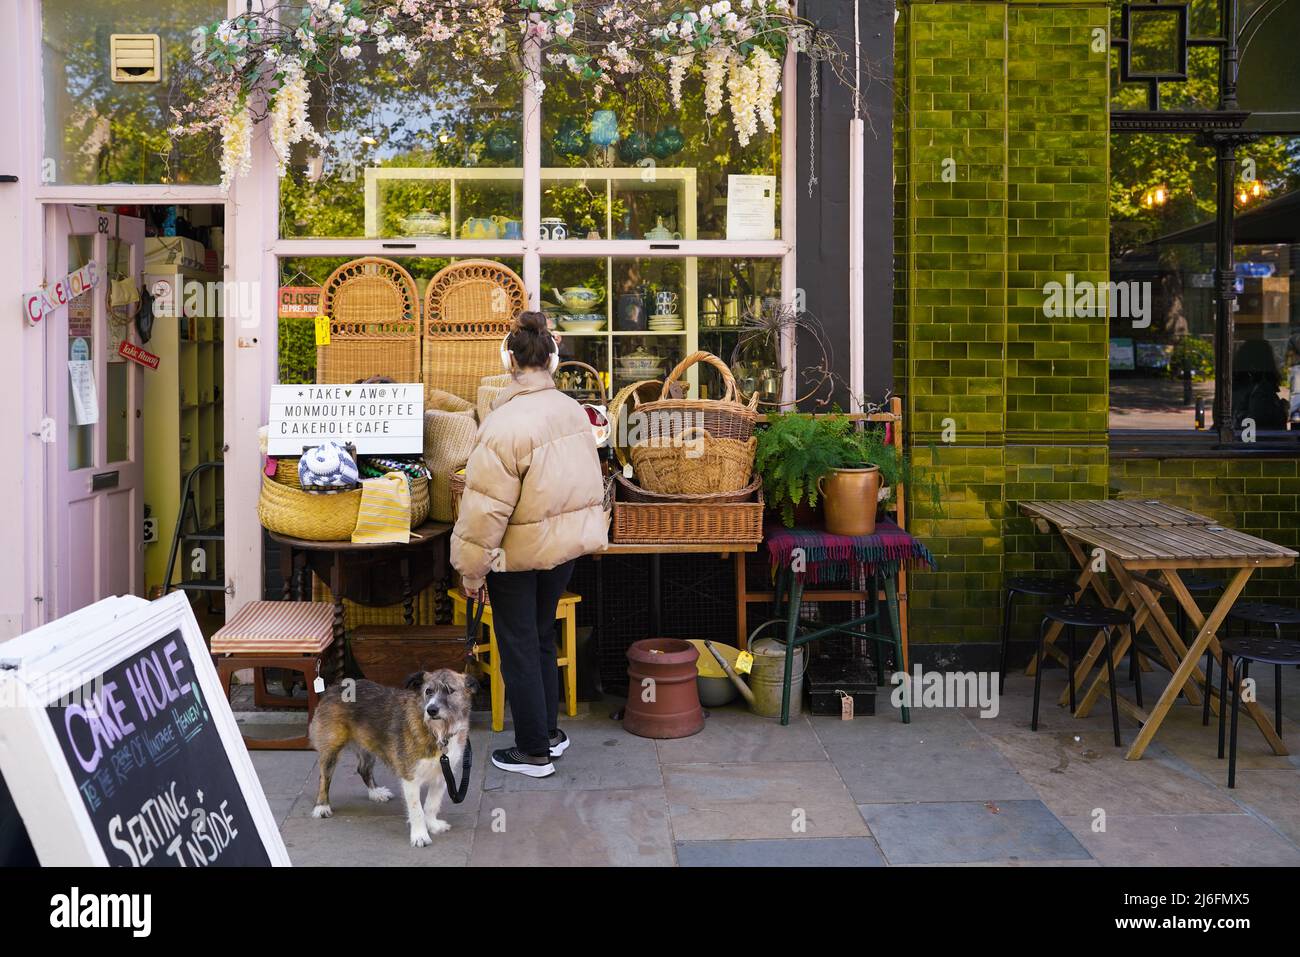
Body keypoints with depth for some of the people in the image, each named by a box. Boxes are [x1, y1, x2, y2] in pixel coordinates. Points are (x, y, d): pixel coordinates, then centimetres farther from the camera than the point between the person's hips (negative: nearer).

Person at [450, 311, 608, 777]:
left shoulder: (505, 423, -24)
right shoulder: (573, 411, -2)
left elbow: (485, 507, -22)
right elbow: (589, 482, 10)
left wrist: (472, 567, -11)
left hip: (519, 552, -7)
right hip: (566, 545, 7)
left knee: (519, 648, 7)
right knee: (542, 638, 22)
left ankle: (534, 750, 17)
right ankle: (549, 731, 34)